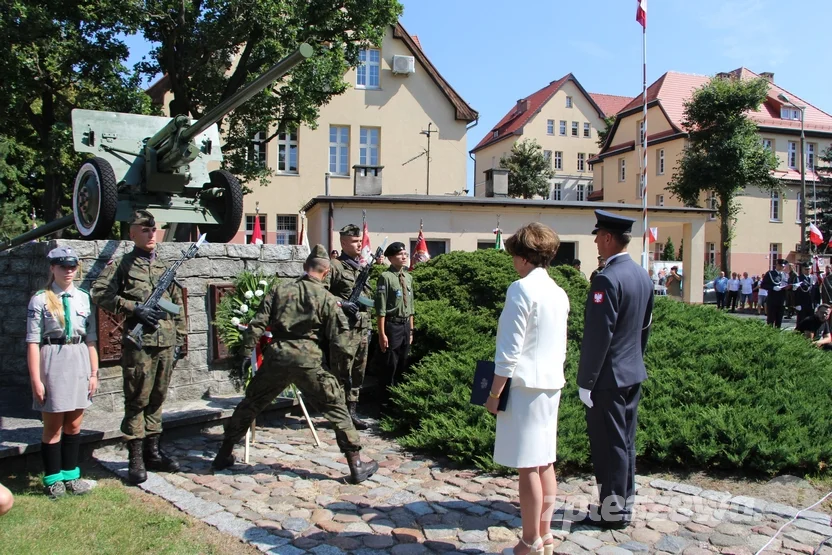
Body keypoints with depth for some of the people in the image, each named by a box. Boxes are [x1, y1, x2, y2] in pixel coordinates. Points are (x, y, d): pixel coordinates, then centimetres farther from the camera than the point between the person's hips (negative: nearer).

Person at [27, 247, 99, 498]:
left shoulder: (84, 298, 6)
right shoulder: (41, 300, -6)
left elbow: (90, 339, 8)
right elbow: (33, 342, -8)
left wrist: (94, 372, 5)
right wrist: (36, 379, -12)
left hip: (79, 364, 4)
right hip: (53, 364, -4)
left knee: (74, 426, 13)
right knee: (53, 428, 8)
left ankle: (70, 475, 26)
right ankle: (53, 478, 22)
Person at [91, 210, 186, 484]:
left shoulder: (164, 267, 17)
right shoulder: (122, 265, 4)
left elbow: (178, 306, 18)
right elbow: (99, 292, -8)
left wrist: (179, 340, 13)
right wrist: (134, 308, -15)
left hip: (166, 343, 5)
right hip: (139, 341, -5)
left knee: (157, 399, 11)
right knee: (137, 401, -1)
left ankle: (152, 452, 22)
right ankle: (136, 459, 7)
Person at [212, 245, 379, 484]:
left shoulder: (280, 291, 9)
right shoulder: (327, 299, 1)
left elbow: (257, 325, 4)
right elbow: (339, 338, -3)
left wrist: (246, 354, 11)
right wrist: (343, 367, 8)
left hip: (277, 358, 3)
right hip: (309, 362, -3)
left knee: (250, 404, 22)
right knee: (337, 410, 7)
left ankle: (224, 454, 32)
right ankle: (356, 465, 7)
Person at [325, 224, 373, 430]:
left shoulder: (362, 268, 19)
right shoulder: (335, 266, -5)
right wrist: (341, 303, -22)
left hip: (362, 328, 8)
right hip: (345, 328, -8)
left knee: (358, 372, 11)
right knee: (343, 371, -5)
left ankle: (352, 411, 20)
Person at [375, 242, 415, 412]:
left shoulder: (408, 277, 10)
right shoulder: (386, 277, -12)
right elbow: (381, 308, -14)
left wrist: (411, 330, 14)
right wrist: (382, 333, -17)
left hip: (406, 325, 7)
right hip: (392, 324, -7)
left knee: (402, 365, 15)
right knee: (389, 366, 0)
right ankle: (385, 404, 12)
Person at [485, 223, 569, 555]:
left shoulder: (521, 289, -14)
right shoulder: (559, 292, 10)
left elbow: (509, 349, -16)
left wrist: (494, 392, -9)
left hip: (525, 385, -8)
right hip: (551, 384, 8)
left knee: (528, 466, 0)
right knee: (544, 462, 15)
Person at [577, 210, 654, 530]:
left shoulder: (607, 279, -21)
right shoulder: (643, 276, 8)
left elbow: (598, 336, -22)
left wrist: (585, 382, -16)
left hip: (608, 377, -9)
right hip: (633, 374, 9)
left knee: (609, 445, 3)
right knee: (625, 442, 18)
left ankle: (613, 512, 14)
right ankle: (625, 505, 30)